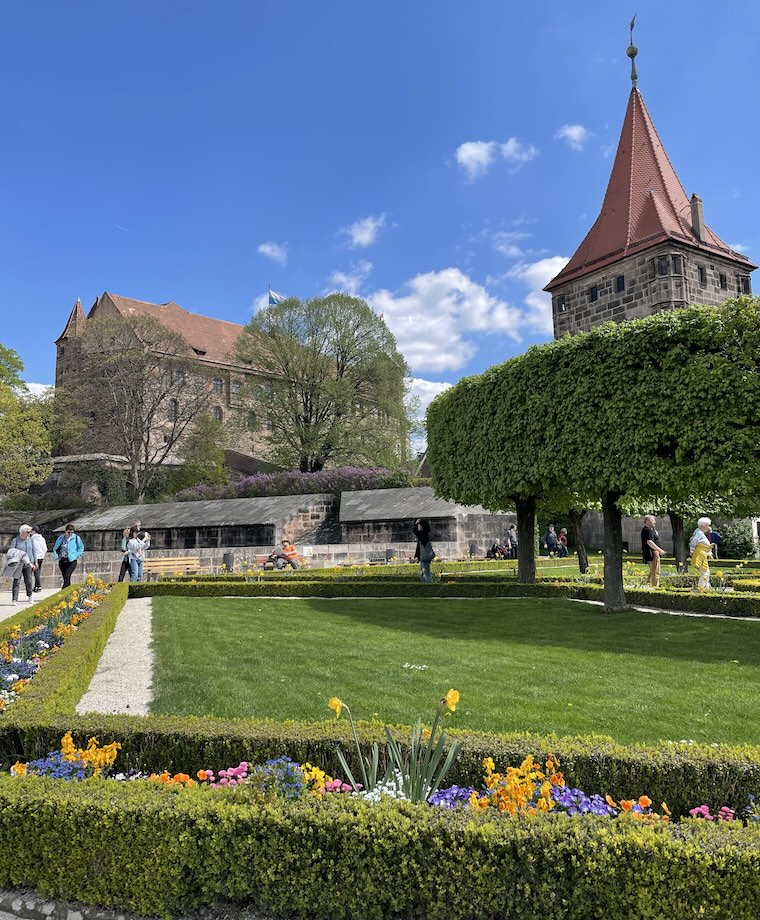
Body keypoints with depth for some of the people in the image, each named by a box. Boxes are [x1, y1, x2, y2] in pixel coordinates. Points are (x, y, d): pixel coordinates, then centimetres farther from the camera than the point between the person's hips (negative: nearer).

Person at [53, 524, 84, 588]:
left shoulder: (76, 538, -3)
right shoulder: (61, 538, 5)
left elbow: (81, 547, 10)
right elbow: (55, 548, 18)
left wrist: (78, 555, -1)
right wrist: (56, 556, 6)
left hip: (72, 561, -4)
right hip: (62, 561, 4)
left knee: (67, 577, -17)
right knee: (65, 577, 10)